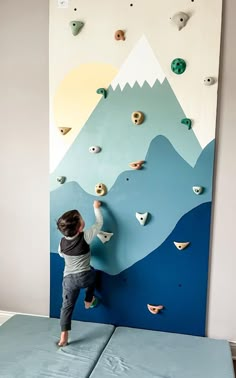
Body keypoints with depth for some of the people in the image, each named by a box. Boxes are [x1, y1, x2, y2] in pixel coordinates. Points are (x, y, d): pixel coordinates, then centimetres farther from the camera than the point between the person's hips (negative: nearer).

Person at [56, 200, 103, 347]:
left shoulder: (62, 242, -4)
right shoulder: (85, 237, -17)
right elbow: (99, 223, -5)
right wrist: (96, 207, 8)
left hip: (69, 279, 2)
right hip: (85, 277, -2)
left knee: (67, 306, 12)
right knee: (92, 273, 34)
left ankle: (64, 336, 8)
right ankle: (89, 301, 45)